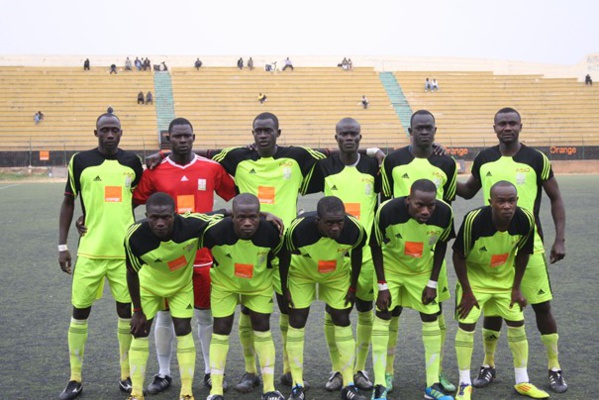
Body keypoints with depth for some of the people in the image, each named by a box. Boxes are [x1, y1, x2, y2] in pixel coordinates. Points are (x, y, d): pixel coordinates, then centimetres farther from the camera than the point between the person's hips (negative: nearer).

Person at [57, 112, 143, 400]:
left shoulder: (132, 162, 5)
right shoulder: (80, 161, -1)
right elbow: (68, 203, 6)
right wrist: (62, 245, 2)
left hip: (125, 250, 2)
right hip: (90, 250, -1)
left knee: (127, 312, 6)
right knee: (80, 312, 2)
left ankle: (127, 376, 19)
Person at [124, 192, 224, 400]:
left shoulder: (191, 224, -39)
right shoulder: (135, 237, -37)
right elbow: (132, 273, -19)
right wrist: (137, 311, -11)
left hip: (181, 284, 0)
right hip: (148, 285, 0)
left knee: (183, 331, -2)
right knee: (140, 333, 1)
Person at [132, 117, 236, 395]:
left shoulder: (212, 169, 1)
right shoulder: (154, 171, -1)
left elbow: (237, 196, 9)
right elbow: (131, 203, 3)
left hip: (203, 254, 0)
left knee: (206, 314, 9)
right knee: (165, 315, 8)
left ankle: (211, 371, 22)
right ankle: (163, 373, 21)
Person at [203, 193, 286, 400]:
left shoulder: (271, 232, -31)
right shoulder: (215, 231, -36)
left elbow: (275, 257, -7)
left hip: (260, 283, 1)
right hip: (224, 282, -1)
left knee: (262, 328, 3)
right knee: (221, 330, -2)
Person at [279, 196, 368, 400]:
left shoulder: (355, 229, -34)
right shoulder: (298, 228, -40)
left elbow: (356, 254, -11)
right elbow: (284, 256, -20)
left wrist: (353, 286, -2)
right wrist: (284, 288, -12)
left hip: (338, 274, 2)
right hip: (301, 273, -2)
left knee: (342, 320, 2)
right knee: (297, 321, -4)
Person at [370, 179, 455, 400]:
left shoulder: (444, 213, -27)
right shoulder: (387, 210, -33)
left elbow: (441, 245, -6)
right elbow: (375, 246, -16)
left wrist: (433, 282, -6)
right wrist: (382, 285, -16)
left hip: (423, 270, 2)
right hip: (390, 267, -2)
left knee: (431, 319, 2)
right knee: (383, 316, -7)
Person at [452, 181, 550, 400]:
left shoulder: (525, 220, -24)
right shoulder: (474, 219, -34)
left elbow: (523, 253, -4)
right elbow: (459, 255, -20)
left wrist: (517, 287, -1)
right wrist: (467, 291, -16)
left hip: (505, 278, 3)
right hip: (474, 277, -3)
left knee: (517, 324, 6)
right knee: (466, 325, -8)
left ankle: (522, 381, 22)